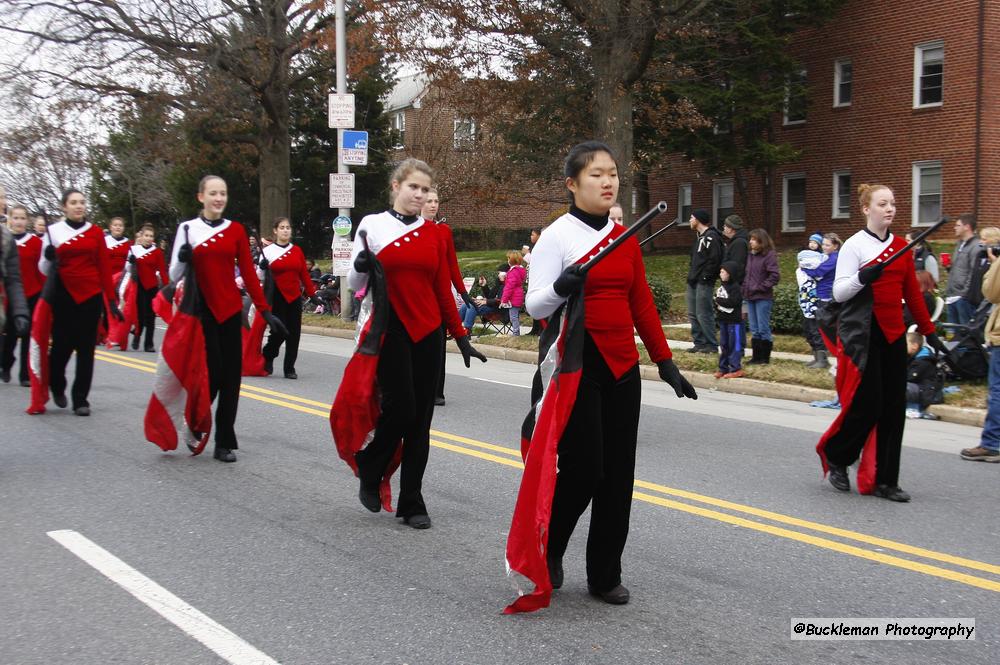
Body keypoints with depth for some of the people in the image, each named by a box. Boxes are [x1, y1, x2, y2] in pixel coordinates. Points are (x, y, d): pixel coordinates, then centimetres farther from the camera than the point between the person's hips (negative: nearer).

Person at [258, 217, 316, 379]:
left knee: (294, 333, 1)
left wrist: (311, 293, 9)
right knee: (279, 332, -8)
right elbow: (260, 276, 1)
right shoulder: (267, 251, -1)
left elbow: (304, 274, 12)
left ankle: (290, 368, 9)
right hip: (277, 298, -3)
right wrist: (263, 267, -20)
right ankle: (267, 357, 20)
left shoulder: (297, 251, 9)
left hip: (295, 297, 4)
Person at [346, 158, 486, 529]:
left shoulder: (435, 234, 7)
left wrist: (460, 337, 8)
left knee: (420, 419, 3)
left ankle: (411, 502, 12)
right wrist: (361, 267, -20)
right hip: (391, 332, -3)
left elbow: (443, 289, 10)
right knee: (400, 408, -10)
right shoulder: (373, 226, 0)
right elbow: (354, 284, 2)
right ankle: (369, 472, 18)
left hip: (429, 333, 3)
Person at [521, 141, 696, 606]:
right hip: (575, 366, -6)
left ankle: (605, 575, 18)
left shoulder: (625, 239, 11)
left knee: (618, 474, 6)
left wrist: (664, 361, 12)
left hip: (622, 368, 6)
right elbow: (534, 306, -10)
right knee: (583, 470, -8)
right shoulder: (557, 236, -7)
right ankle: (547, 552, 20)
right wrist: (560, 287, -31)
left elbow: (642, 304, 15)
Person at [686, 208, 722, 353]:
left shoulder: (711, 237, -12)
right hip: (693, 281, 10)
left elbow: (715, 259, -20)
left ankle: (712, 345, -3)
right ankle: (699, 343, 17)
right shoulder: (699, 237, 19)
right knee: (693, 314, 11)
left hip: (704, 283, -10)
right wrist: (691, 274, 13)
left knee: (704, 314, -9)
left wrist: (706, 276, -19)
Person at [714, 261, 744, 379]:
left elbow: (733, 302, -24)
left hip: (734, 321, -8)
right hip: (723, 320, 8)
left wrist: (719, 300, -15)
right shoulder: (721, 287, 12)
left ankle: (736, 368, -2)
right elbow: (716, 301, 16)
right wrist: (717, 304, -7)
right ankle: (723, 367, 20)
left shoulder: (735, 287, -13)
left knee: (735, 344, -4)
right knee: (724, 344, 13)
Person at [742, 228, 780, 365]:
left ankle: (765, 357, 7)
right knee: (755, 330, 11)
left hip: (763, 298, -7)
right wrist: (745, 287, 4)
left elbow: (775, 275, -15)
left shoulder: (769, 255, -9)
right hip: (750, 297, 7)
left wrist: (760, 287, -14)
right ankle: (756, 357, 17)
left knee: (763, 329, -1)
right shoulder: (750, 255, 12)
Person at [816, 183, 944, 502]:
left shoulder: (901, 247, 12)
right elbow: (839, 293, -8)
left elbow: (912, 292, 17)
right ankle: (835, 457, 18)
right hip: (862, 335, -6)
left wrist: (929, 332, 16)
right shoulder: (854, 245, -5)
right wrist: (862, 277, -26)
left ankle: (883, 480, 10)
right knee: (866, 404, -8)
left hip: (893, 335, 6)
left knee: (894, 409, 3)